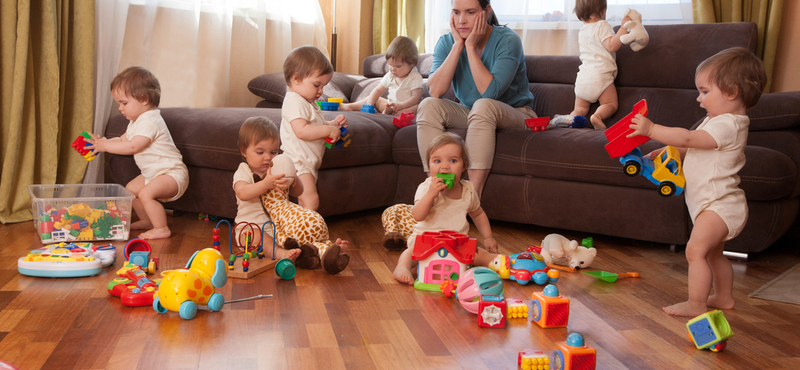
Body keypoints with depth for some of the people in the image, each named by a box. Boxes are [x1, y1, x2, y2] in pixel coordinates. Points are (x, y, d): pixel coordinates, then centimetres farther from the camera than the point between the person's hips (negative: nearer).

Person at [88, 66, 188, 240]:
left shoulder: (149, 121, -23)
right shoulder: (137, 121, 13)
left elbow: (132, 147, -29)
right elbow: (122, 140, 17)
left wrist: (105, 146, -21)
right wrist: (102, 142, -1)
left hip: (172, 173, -11)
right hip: (154, 173, 11)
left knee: (146, 193, -29)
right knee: (131, 189, 18)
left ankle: (162, 228, -18)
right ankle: (147, 221, 31)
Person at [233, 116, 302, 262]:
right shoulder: (243, 173, -3)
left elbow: (298, 192, 9)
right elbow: (243, 193, -26)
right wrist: (267, 184, -39)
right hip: (250, 226, -6)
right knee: (253, 235, -38)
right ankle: (280, 253, -61)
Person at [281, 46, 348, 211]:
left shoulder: (308, 103, 20)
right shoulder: (295, 102, -15)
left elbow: (316, 128, 29)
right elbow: (301, 131, -27)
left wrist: (333, 124, 10)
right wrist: (329, 130, -21)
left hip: (309, 163, 11)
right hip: (298, 162, -11)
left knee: (308, 201, 10)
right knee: (311, 200, -19)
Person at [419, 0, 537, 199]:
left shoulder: (507, 40, -18)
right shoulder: (447, 42, -5)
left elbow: (489, 92, -30)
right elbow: (435, 91, -21)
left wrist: (471, 46, -26)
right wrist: (458, 45, -22)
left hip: (513, 114, -4)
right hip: (468, 114, 5)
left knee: (483, 106, -37)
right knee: (428, 105, -21)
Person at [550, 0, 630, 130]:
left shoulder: (581, 31, 20)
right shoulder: (602, 26, -2)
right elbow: (612, 46, -14)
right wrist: (624, 27, -14)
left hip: (582, 76, 6)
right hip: (600, 76, -6)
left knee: (581, 108, 14)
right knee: (611, 104, 3)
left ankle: (572, 117, -19)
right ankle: (598, 116, -28)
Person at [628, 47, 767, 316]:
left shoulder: (727, 125, -22)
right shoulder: (720, 121, 13)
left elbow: (688, 139, -29)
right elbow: (691, 146, 22)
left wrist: (651, 129, -29)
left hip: (719, 205, -11)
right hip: (719, 204, 11)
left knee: (696, 250, -15)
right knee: (713, 254, 21)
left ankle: (696, 304, -10)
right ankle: (724, 297, 35)